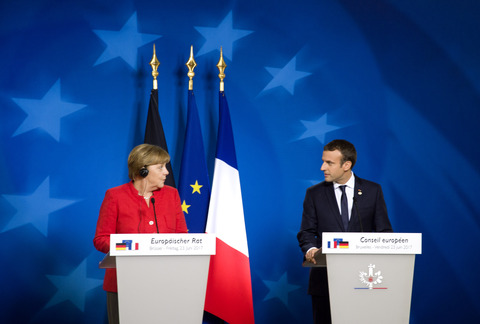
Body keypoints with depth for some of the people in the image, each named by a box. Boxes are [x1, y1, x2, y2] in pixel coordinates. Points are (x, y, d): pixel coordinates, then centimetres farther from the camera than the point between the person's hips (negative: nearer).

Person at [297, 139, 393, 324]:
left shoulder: (372, 191, 6)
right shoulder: (314, 194, 8)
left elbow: (384, 231, 7)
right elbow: (306, 232, 6)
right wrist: (311, 249, -16)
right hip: (325, 278, 1)